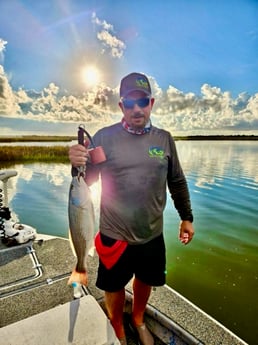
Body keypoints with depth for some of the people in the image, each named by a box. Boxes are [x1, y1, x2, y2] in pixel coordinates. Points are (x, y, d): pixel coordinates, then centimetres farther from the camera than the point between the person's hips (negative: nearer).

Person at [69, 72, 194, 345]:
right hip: (114, 236, -2)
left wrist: (186, 217, 11)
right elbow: (87, 180, -8)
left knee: (145, 281, 24)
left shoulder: (164, 138, -1)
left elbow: (177, 182, 7)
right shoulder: (105, 137, -10)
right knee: (114, 287, 19)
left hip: (152, 235, 3)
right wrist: (77, 164, -29)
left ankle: (138, 321, 57)